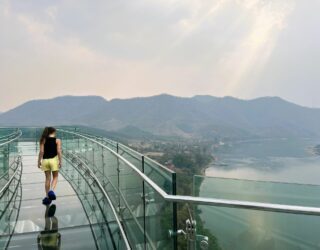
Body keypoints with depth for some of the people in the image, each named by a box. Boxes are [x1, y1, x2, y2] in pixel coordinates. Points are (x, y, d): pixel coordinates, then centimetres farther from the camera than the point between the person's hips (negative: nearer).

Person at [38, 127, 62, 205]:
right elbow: (59, 151, -9)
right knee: (55, 177, 14)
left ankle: (47, 196, 17)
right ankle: (51, 190, -12)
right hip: (53, 160, -3)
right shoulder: (57, 140, -3)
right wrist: (60, 161, -4)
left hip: (45, 160, 3)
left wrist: (39, 161, 4)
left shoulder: (43, 140, 4)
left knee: (47, 179, 13)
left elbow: (41, 151, -2)